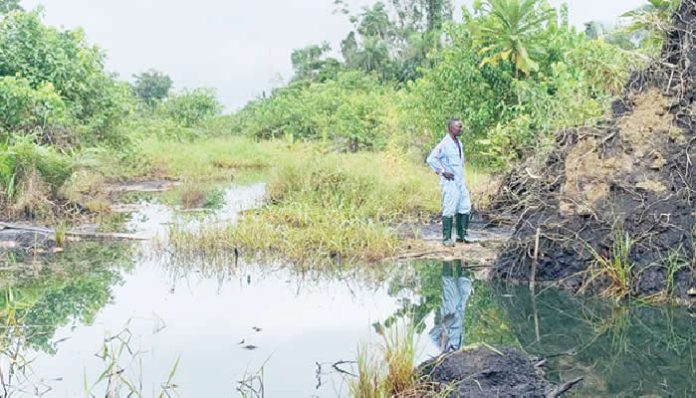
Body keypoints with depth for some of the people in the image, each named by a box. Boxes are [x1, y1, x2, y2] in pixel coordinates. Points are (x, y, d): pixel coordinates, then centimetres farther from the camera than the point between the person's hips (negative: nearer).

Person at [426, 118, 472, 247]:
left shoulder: (459, 143, 12)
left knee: (465, 208, 9)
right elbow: (431, 159, -20)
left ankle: (462, 235, 21)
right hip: (450, 182, -8)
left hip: (460, 181, 8)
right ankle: (446, 238, 3)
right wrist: (443, 172, -17)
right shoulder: (444, 144, -15)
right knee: (449, 210, -5)